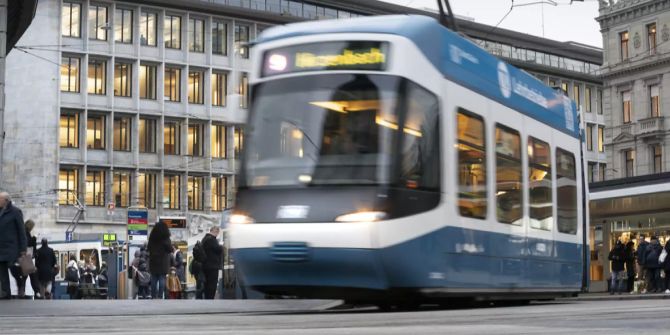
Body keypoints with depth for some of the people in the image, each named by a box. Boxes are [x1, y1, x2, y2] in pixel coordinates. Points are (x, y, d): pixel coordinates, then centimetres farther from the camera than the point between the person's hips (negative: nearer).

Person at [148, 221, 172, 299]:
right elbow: (170, 249, -8)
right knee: (162, 279, -4)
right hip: (163, 262, -4)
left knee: (154, 279, 9)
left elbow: (148, 248, 14)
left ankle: (154, 296, 10)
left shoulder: (152, 238, 5)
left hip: (153, 261, 4)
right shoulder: (165, 238, -9)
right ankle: (160, 296, -9)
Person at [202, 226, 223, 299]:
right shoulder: (211, 239, -16)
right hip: (212, 266, -10)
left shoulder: (205, 238, 17)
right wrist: (221, 247, 4)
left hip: (206, 266, 10)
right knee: (212, 287, -8)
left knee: (207, 286, 14)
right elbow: (219, 249, -17)